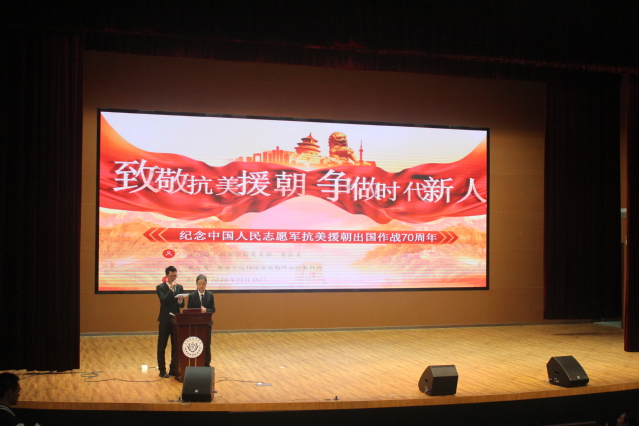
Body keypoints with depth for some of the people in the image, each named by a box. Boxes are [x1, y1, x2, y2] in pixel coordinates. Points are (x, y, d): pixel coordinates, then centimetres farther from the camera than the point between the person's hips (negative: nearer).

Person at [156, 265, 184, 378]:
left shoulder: (179, 287, 8)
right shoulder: (160, 287, -4)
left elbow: (182, 305, 5)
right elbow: (164, 301, -19)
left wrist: (180, 301, -17)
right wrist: (171, 289, -23)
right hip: (165, 320, -4)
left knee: (176, 346, 7)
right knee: (162, 347, 3)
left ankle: (174, 369, 17)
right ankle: (162, 370, 10)